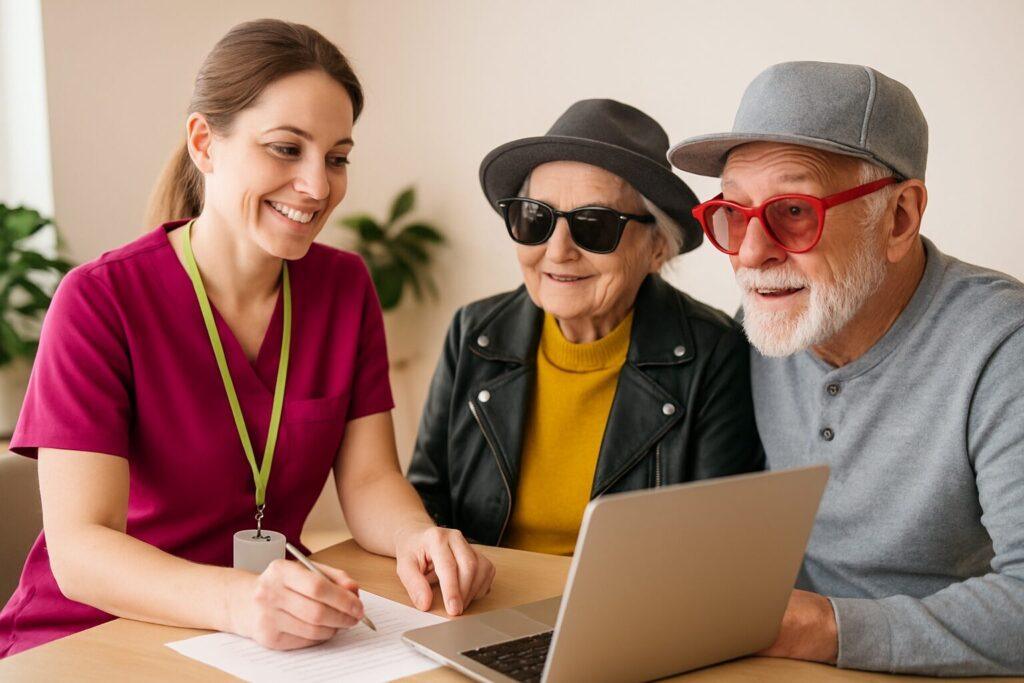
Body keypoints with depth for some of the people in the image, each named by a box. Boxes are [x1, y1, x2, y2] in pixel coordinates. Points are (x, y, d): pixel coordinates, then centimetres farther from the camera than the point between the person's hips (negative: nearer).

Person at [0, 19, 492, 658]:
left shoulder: (345, 287, 3)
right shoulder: (100, 300, -13)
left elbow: (369, 479, 0)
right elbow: (79, 547, -21)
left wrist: (419, 538, -24)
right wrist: (237, 600, -40)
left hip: (279, 632, 4)